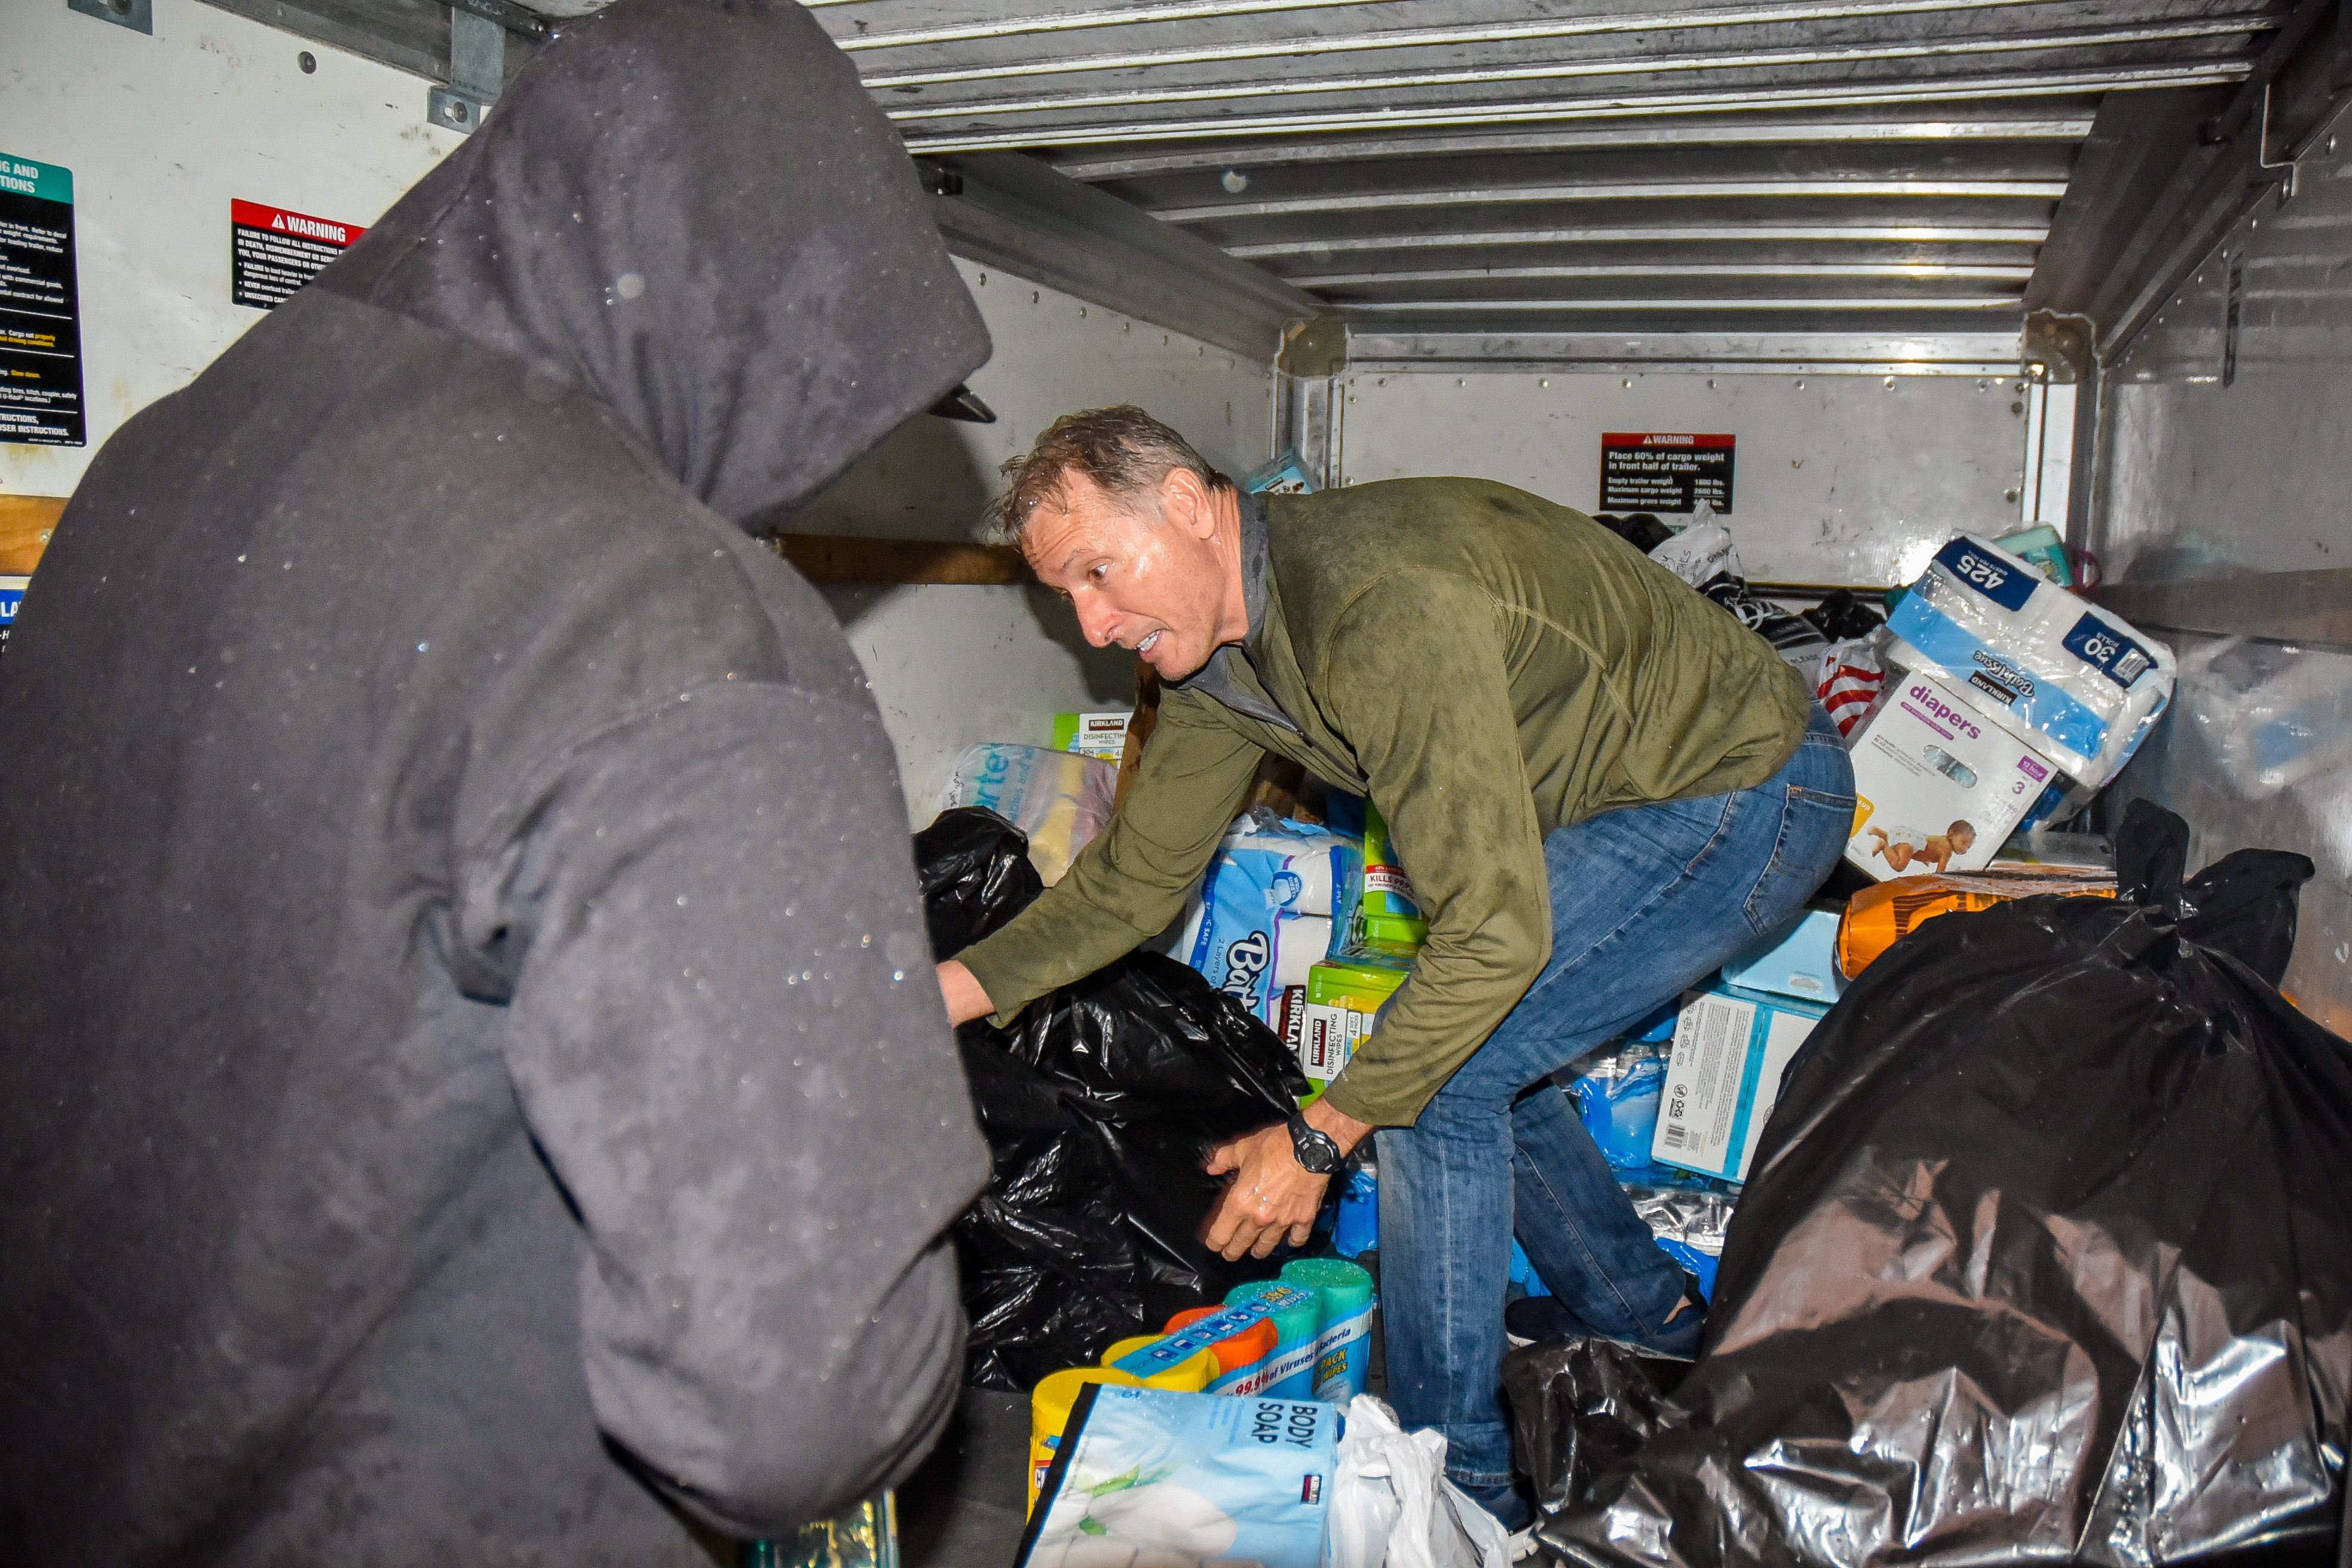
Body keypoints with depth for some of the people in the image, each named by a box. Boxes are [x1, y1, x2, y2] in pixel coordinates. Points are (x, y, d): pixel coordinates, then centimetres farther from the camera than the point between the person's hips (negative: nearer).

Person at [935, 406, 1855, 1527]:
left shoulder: (1383, 605, -33)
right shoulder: (1212, 645, -2)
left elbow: (1494, 929, -31)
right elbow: (1133, 881, 5)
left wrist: (1317, 1138, -24)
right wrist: (943, 993, -6)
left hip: (1753, 791, -9)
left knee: (1441, 1074, -14)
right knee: (1468, 1042, 15)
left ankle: (1458, 1485, 4)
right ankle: (1655, 1332, 35)